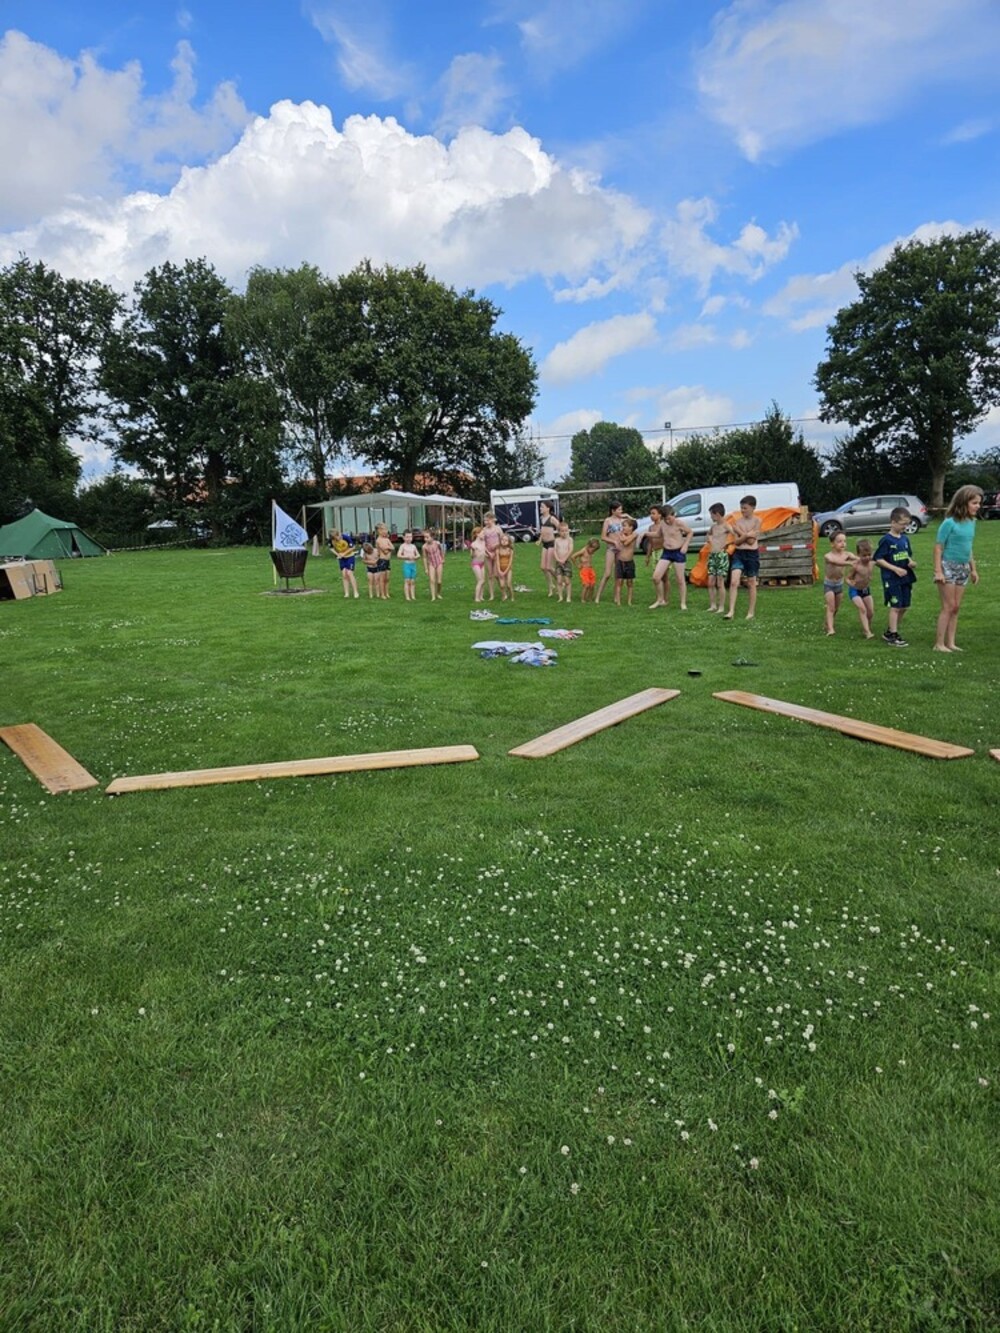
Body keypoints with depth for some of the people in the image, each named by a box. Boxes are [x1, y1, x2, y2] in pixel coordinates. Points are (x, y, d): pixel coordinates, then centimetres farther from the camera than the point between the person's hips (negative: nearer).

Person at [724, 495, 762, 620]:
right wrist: (746, 535, -19)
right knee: (734, 582, -11)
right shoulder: (738, 521, 4)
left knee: (751, 584, 7)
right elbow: (736, 541, -3)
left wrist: (739, 531, -8)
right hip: (738, 553, 2)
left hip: (752, 554, -2)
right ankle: (731, 611, -12)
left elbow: (751, 541, -12)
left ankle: (751, 613, 15)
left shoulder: (757, 521, -5)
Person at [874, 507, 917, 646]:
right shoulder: (886, 540, -11)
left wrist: (912, 563, -2)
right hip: (892, 579, -7)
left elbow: (908, 556, 20)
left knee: (904, 607, 10)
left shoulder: (905, 538, 10)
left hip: (905, 578, 7)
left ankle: (890, 631, 24)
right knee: (895, 607, -4)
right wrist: (895, 569, -19)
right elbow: (878, 559, -13)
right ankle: (893, 636, 4)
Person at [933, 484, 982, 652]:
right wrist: (938, 571, -18)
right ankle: (939, 644, 1)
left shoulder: (972, 522, 6)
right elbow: (938, 547, -14)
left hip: (963, 569, 7)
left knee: (956, 607, 9)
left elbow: (969, 547, 16)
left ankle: (950, 643, 15)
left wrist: (973, 569, 17)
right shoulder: (950, 522, -15)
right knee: (948, 607, -5)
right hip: (948, 567, -7)